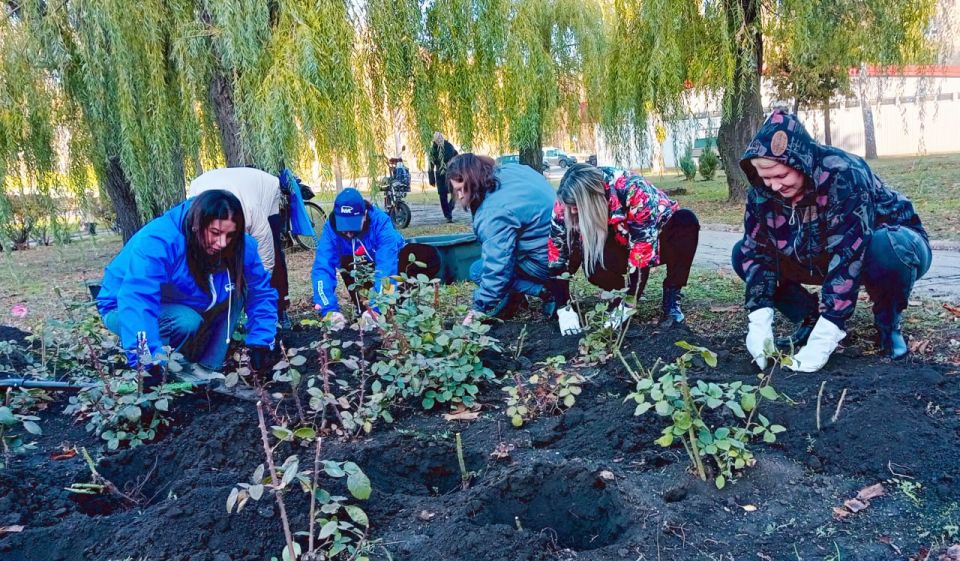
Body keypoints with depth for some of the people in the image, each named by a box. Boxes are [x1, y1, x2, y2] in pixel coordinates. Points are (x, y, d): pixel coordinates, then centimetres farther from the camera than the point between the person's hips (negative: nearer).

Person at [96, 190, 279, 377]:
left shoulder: (238, 245, -18)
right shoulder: (157, 242, -35)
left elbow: (261, 292, -10)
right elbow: (137, 301, -45)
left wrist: (260, 343, -22)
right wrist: (149, 362, -53)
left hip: (179, 306, 6)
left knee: (238, 289, -15)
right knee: (187, 322, -35)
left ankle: (208, 366, -10)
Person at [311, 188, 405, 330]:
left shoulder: (380, 222, -38)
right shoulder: (331, 227, -30)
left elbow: (386, 268, -45)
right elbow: (323, 268, -38)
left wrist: (375, 307, -54)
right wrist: (329, 310, -50)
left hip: (391, 259, -2)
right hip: (359, 267, 2)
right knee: (345, 264, -27)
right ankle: (361, 307, -7)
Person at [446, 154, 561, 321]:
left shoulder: (495, 213, -26)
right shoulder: (509, 170, 0)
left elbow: (496, 268, -28)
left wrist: (479, 309, -20)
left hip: (548, 261, -10)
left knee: (478, 271, -2)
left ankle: (546, 291, -7)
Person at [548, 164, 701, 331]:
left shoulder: (632, 190, -34)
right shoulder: (568, 201, -22)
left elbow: (645, 242, -34)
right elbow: (557, 247, -18)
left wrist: (627, 305, -35)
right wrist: (563, 307, -24)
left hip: (656, 242, -2)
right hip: (622, 247, 2)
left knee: (686, 220, -33)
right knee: (593, 266, -30)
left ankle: (671, 297, -19)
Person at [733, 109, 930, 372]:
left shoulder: (844, 175, -36)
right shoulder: (761, 191, -18)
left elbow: (849, 256, -40)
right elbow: (756, 250, -17)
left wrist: (823, 339, -43)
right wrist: (759, 322, -29)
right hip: (819, 257, 5)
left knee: (888, 250, -41)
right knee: (742, 254, -11)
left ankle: (887, 320, -10)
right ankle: (810, 319, 0)